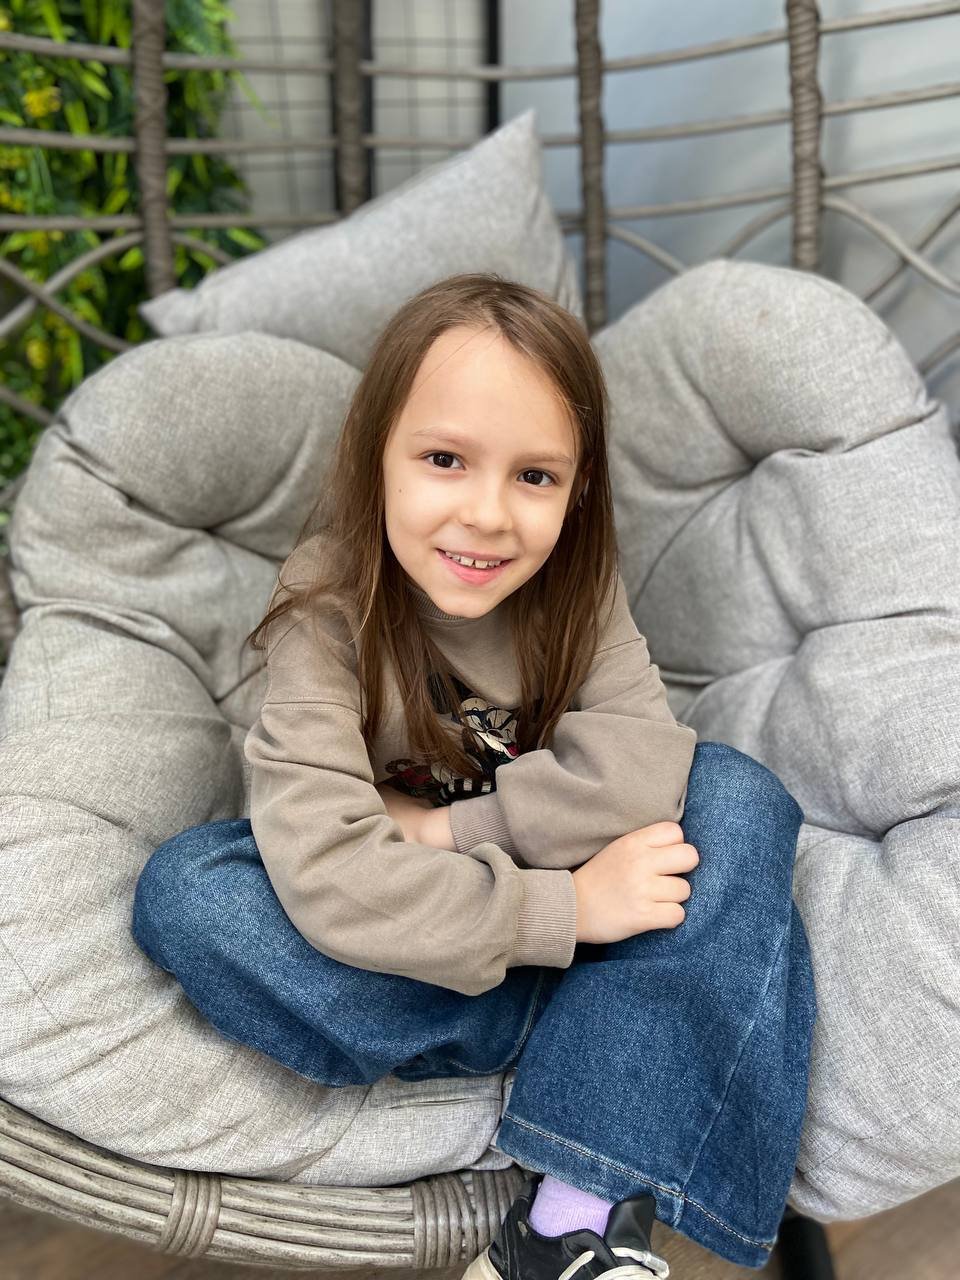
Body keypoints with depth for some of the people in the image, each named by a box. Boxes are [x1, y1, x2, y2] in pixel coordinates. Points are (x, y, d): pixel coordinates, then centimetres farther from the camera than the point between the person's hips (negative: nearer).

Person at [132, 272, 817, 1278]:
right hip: (403, 952, -1)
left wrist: (438, 830, -25)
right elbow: (326, 873, -31)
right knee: (183, 889, -27)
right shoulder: (327, 609, -21)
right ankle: (598, 1031, -21)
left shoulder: (576, 587, -10)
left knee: (738, 797, -22)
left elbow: (643, 769, -23)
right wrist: (564, 909, -30)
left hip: (580, 915, 2)